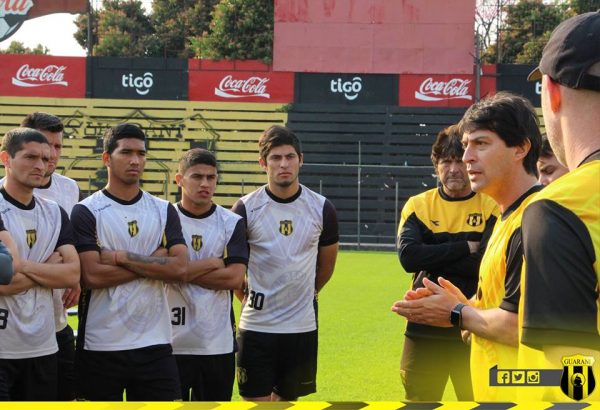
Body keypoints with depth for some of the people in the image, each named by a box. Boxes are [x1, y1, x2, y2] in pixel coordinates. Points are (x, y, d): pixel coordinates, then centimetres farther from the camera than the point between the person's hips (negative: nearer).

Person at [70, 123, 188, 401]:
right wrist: (153, 262, -9)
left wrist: (122, 257, -11)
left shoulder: (164, 211, 9)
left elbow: (180, 268, -5)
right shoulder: (86, 212, -3)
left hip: (155, 345, 3)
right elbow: (91, 276, -15)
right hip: (100, 345, -3)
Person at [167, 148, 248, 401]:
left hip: (218, 343, 2)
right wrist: (211, 263, -12)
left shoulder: (232, 223, 4)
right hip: (173, 341, -2)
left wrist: (183, 272, -10)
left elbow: (235, 278, -8)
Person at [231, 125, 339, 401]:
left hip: (302, 326, 2)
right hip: (256, 325, -2)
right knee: (257, 400, -3)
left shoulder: (321, 208, 0)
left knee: (287, 399, 11)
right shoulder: (246, 209, -6)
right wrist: (247, 296, 9)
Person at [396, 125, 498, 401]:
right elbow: (408, 256, -13)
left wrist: (433, 260, -13)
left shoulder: (493, 206, -1)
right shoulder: (418, 205, 4)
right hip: (425, 329, 2)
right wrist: (467, 247, -13)